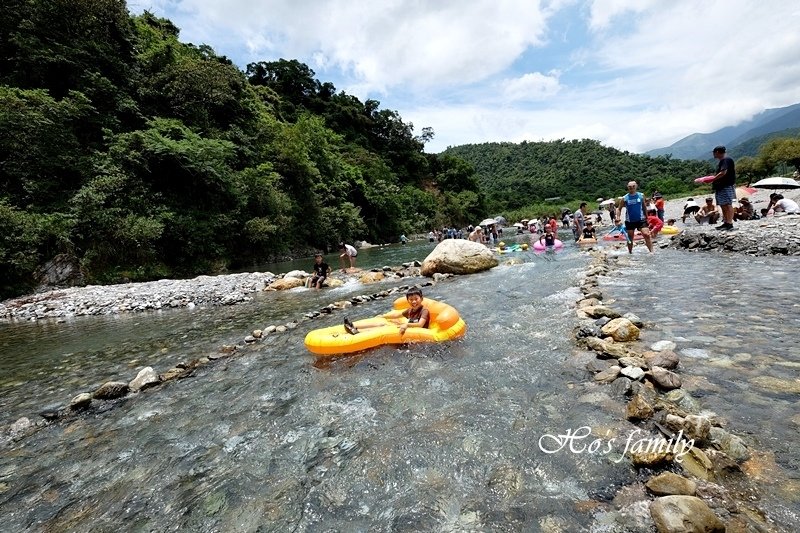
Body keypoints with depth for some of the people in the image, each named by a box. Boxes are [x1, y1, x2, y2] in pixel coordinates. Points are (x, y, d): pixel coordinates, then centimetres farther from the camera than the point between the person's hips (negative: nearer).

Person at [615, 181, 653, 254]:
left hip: (641, 220, 0)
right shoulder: (624, 198, -3)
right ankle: (630, 252, 24)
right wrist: (618, 217, -12)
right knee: (630, 238, 9)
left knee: (647, 235, -15)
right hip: (629, 221, 0)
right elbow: (619, 208, 4)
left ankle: (651, 251, -12)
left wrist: (646, 217, 15)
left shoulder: (641, 196, 1)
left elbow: (644, 207, 12)